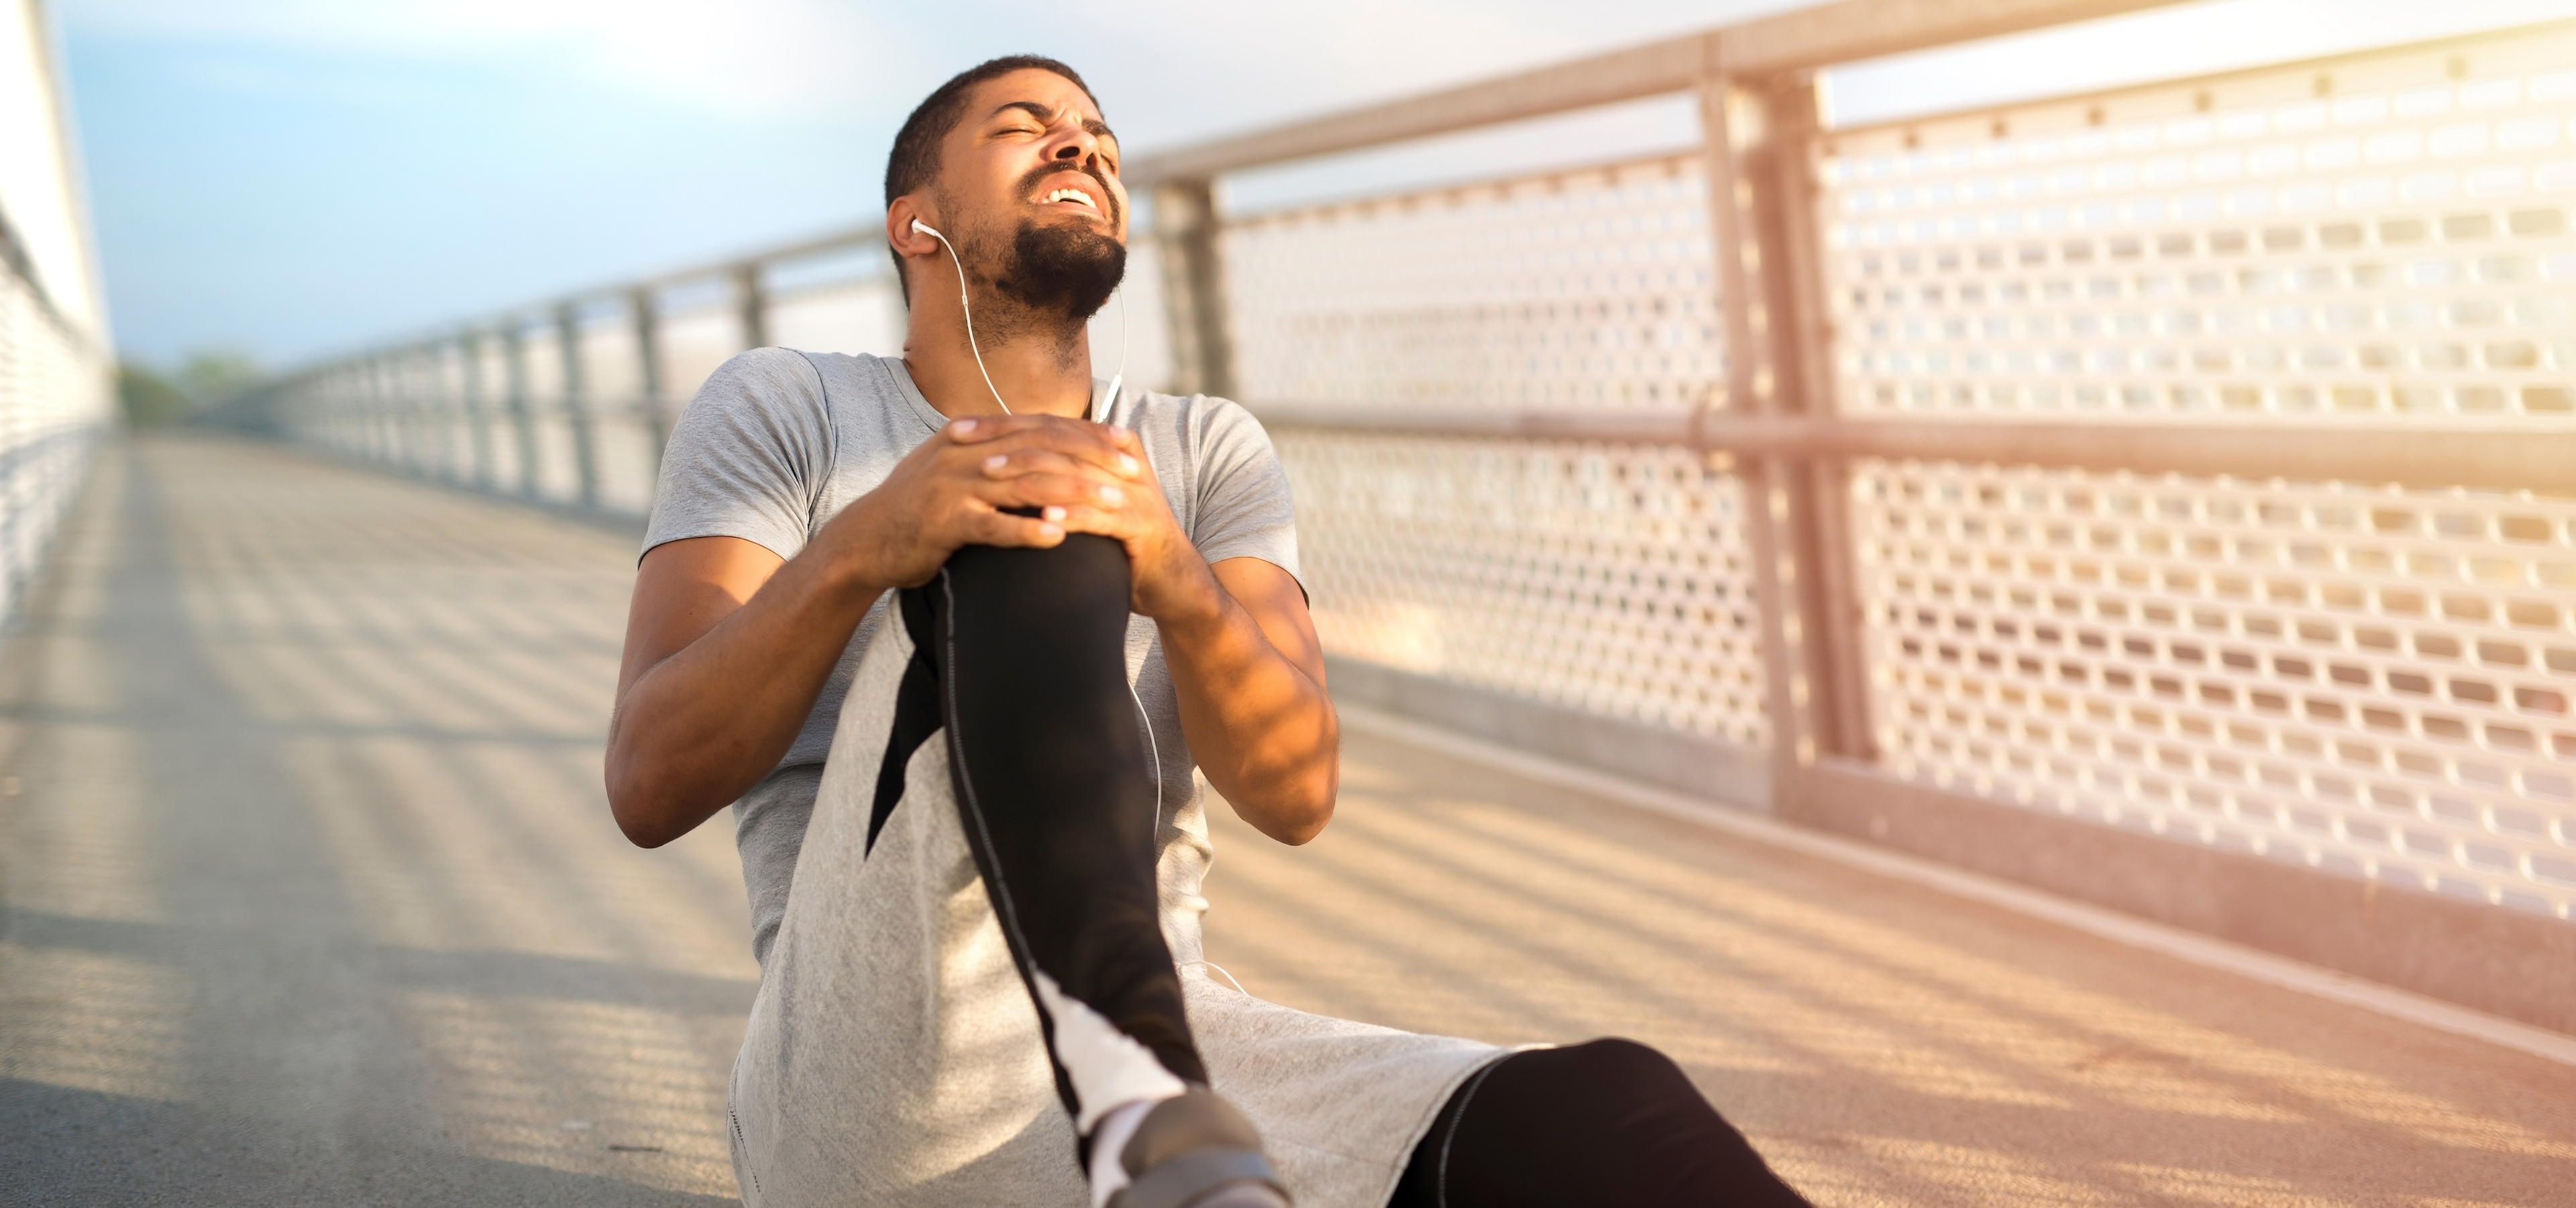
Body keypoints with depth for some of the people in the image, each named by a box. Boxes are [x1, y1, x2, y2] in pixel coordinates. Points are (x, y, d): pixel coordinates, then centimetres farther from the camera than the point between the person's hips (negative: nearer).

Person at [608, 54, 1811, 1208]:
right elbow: (650, 785, -6)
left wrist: (1174, 577, -23)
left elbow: (1296, 790, -1)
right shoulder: (782, 408, 9)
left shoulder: (1204, 452, 16)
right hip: (875, 1078, -2)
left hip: (1160, 1033, 3)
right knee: (1026, 538, -28)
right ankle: (1146, 1101, -45)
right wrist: (862, 545, -24)